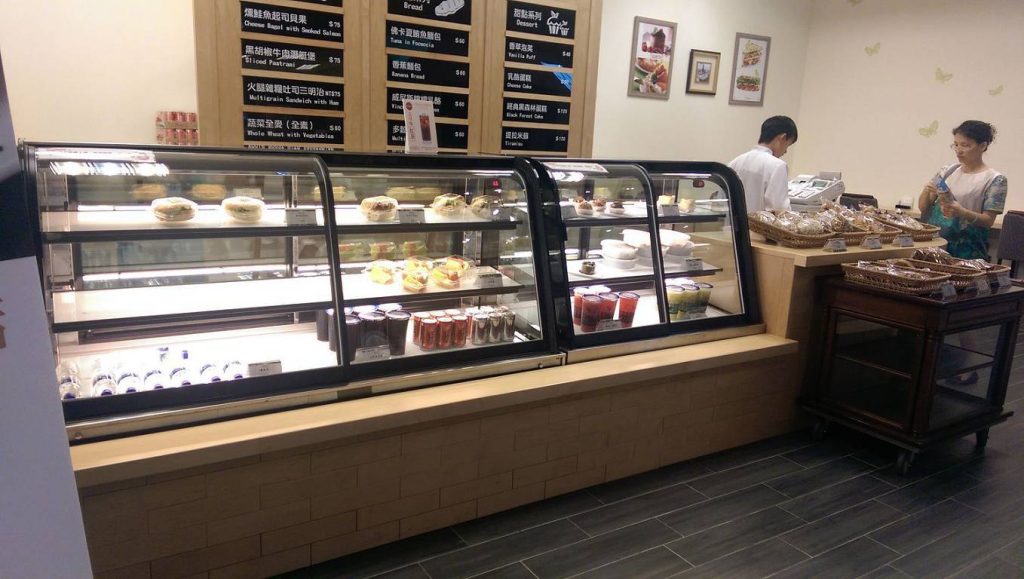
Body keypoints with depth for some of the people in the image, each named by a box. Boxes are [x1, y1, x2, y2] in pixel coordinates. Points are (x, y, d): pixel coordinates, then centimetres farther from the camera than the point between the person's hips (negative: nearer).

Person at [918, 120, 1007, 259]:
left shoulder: (995, 180, -1)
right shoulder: (948, 171, 10)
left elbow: (988, 221, -6)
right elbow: (922, 207, 9)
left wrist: (962, 212, -24)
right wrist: (926, 192, -12)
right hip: (934, 242, 3)